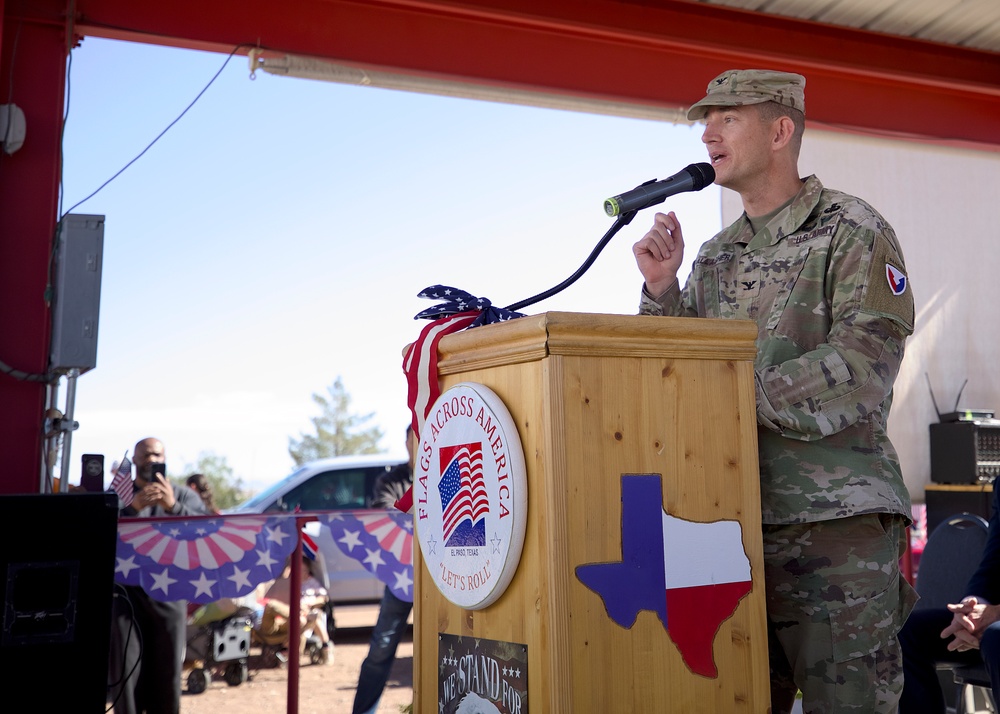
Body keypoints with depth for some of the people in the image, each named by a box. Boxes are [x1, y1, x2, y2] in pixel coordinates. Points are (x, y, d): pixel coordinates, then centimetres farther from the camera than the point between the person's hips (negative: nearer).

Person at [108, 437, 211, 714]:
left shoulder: (184, 495, 11)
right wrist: (133, 507, -23)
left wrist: (173, 506, -20)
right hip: (126, 591, -1)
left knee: (168, 668, 4)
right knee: (125, 668, -2)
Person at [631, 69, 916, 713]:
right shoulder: (715, 256, 17)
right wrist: (661, 291, 1)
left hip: (836, 522, -6)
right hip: (734, 519, 6)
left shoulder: (853, 232, -2)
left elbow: (860, 368, -15)